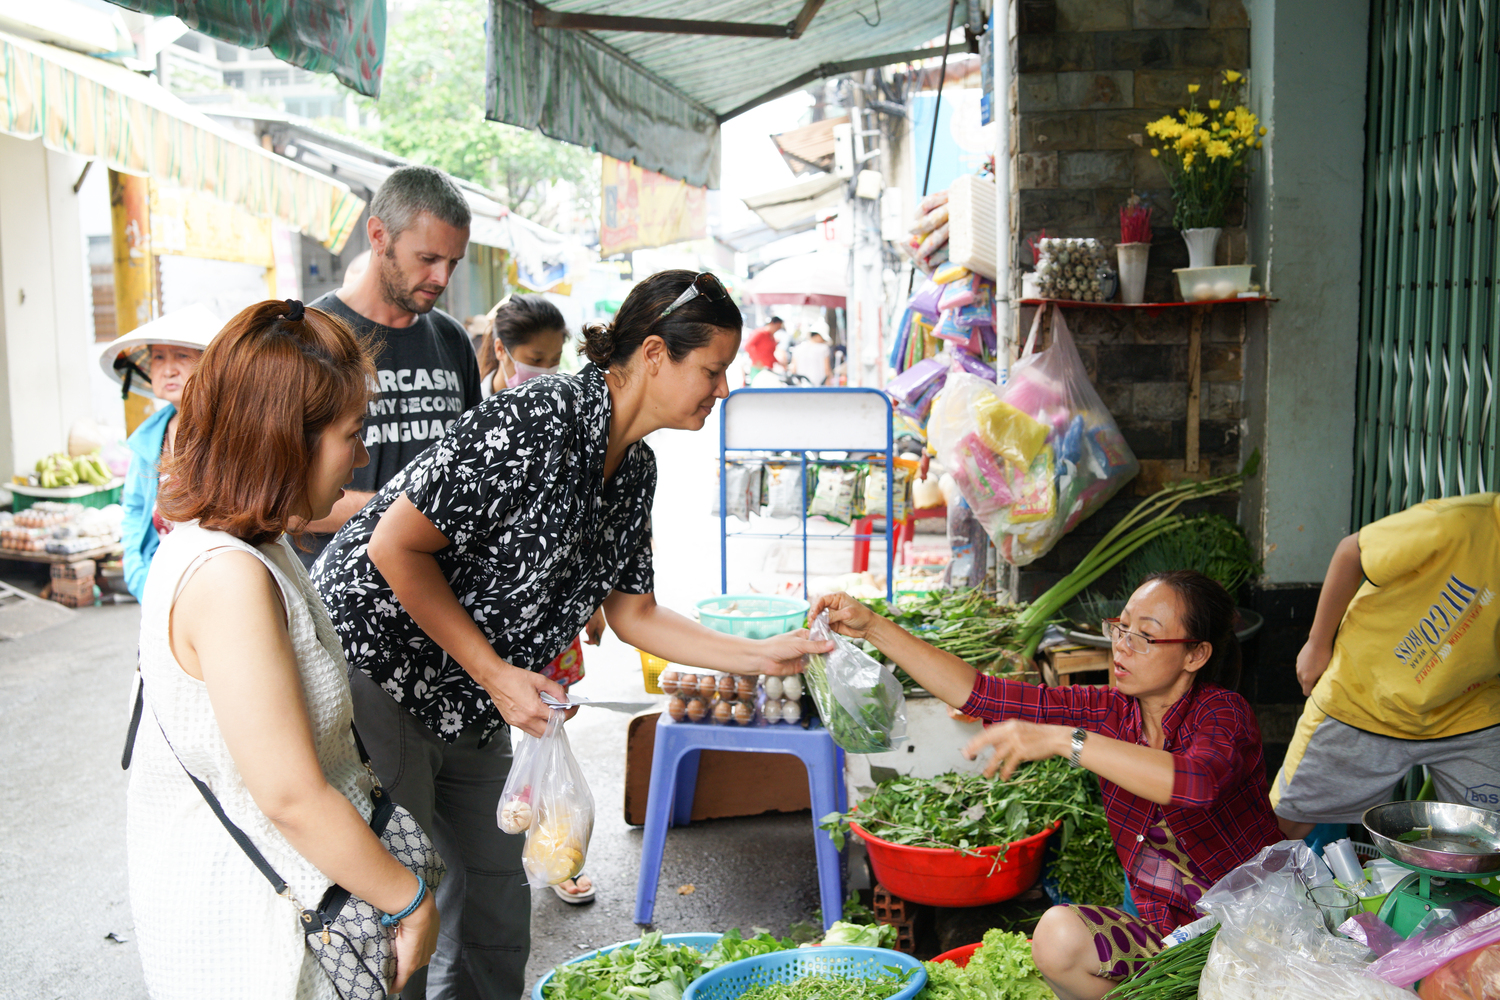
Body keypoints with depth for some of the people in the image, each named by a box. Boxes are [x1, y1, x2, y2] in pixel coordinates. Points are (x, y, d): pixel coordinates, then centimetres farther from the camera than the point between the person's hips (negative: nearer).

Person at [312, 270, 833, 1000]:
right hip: (377, 659, -8)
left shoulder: (635, 468, 3)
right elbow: (396, 547, -22)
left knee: (495, 898, 14)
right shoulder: (536, 420, -24)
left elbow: (632, 613, 10)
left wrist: (763, 656, 4)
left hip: (471, 706, 9)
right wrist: (495, 674, -20)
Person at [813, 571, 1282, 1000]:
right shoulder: (1109, 712, -1)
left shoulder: (1221, 711, -14)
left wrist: (1059, 739, -40)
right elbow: (975, 692, -6)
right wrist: (872, 627, -14)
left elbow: (1198, 783, -38)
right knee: (1060, 934, -23)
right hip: (1165, 932, 5)